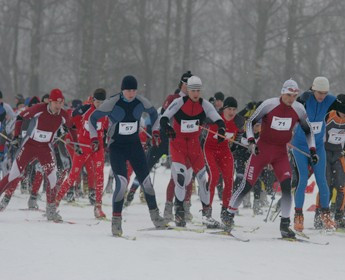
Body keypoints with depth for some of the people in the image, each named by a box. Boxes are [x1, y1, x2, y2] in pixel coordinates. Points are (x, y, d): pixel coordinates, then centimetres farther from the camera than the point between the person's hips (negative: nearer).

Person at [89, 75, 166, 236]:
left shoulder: (141, 102, -6)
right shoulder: (112, 103, -16)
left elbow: (153, 113, 17)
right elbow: (93, 118, -4)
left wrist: (155, 132, 14)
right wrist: (94, 138, -9)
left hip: (135, 145, 4)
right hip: (116, 147, -4)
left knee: (146, 181, 4)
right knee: (122, 182, -18)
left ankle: (155, 216, 20)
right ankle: (116, 220, -8)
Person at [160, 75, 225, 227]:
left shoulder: (204, 105, -6)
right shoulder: (179, 103, -13)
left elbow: (218, 119, -12)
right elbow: (163, 118, -19)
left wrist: (221, 128, -34)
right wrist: (167, 127, -41)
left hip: (194, 142, 3)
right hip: (178, 141, -3)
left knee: (202, 174, 2)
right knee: (180, 173, -19)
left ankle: (206, 211, 16)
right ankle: (179, 209, -12)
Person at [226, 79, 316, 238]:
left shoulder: (298, 109, -3)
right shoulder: (269, 105, -14)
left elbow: (308, 130, 12)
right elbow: (250, 122, -5)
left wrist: (312, 150, 3)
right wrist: (251, 142, -17)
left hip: (281, 153, 3)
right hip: (262, 149, -3)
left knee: (286, 186, -14)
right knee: (247, 185, -5)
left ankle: (285, 225, -6)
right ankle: (229, 217, 9)